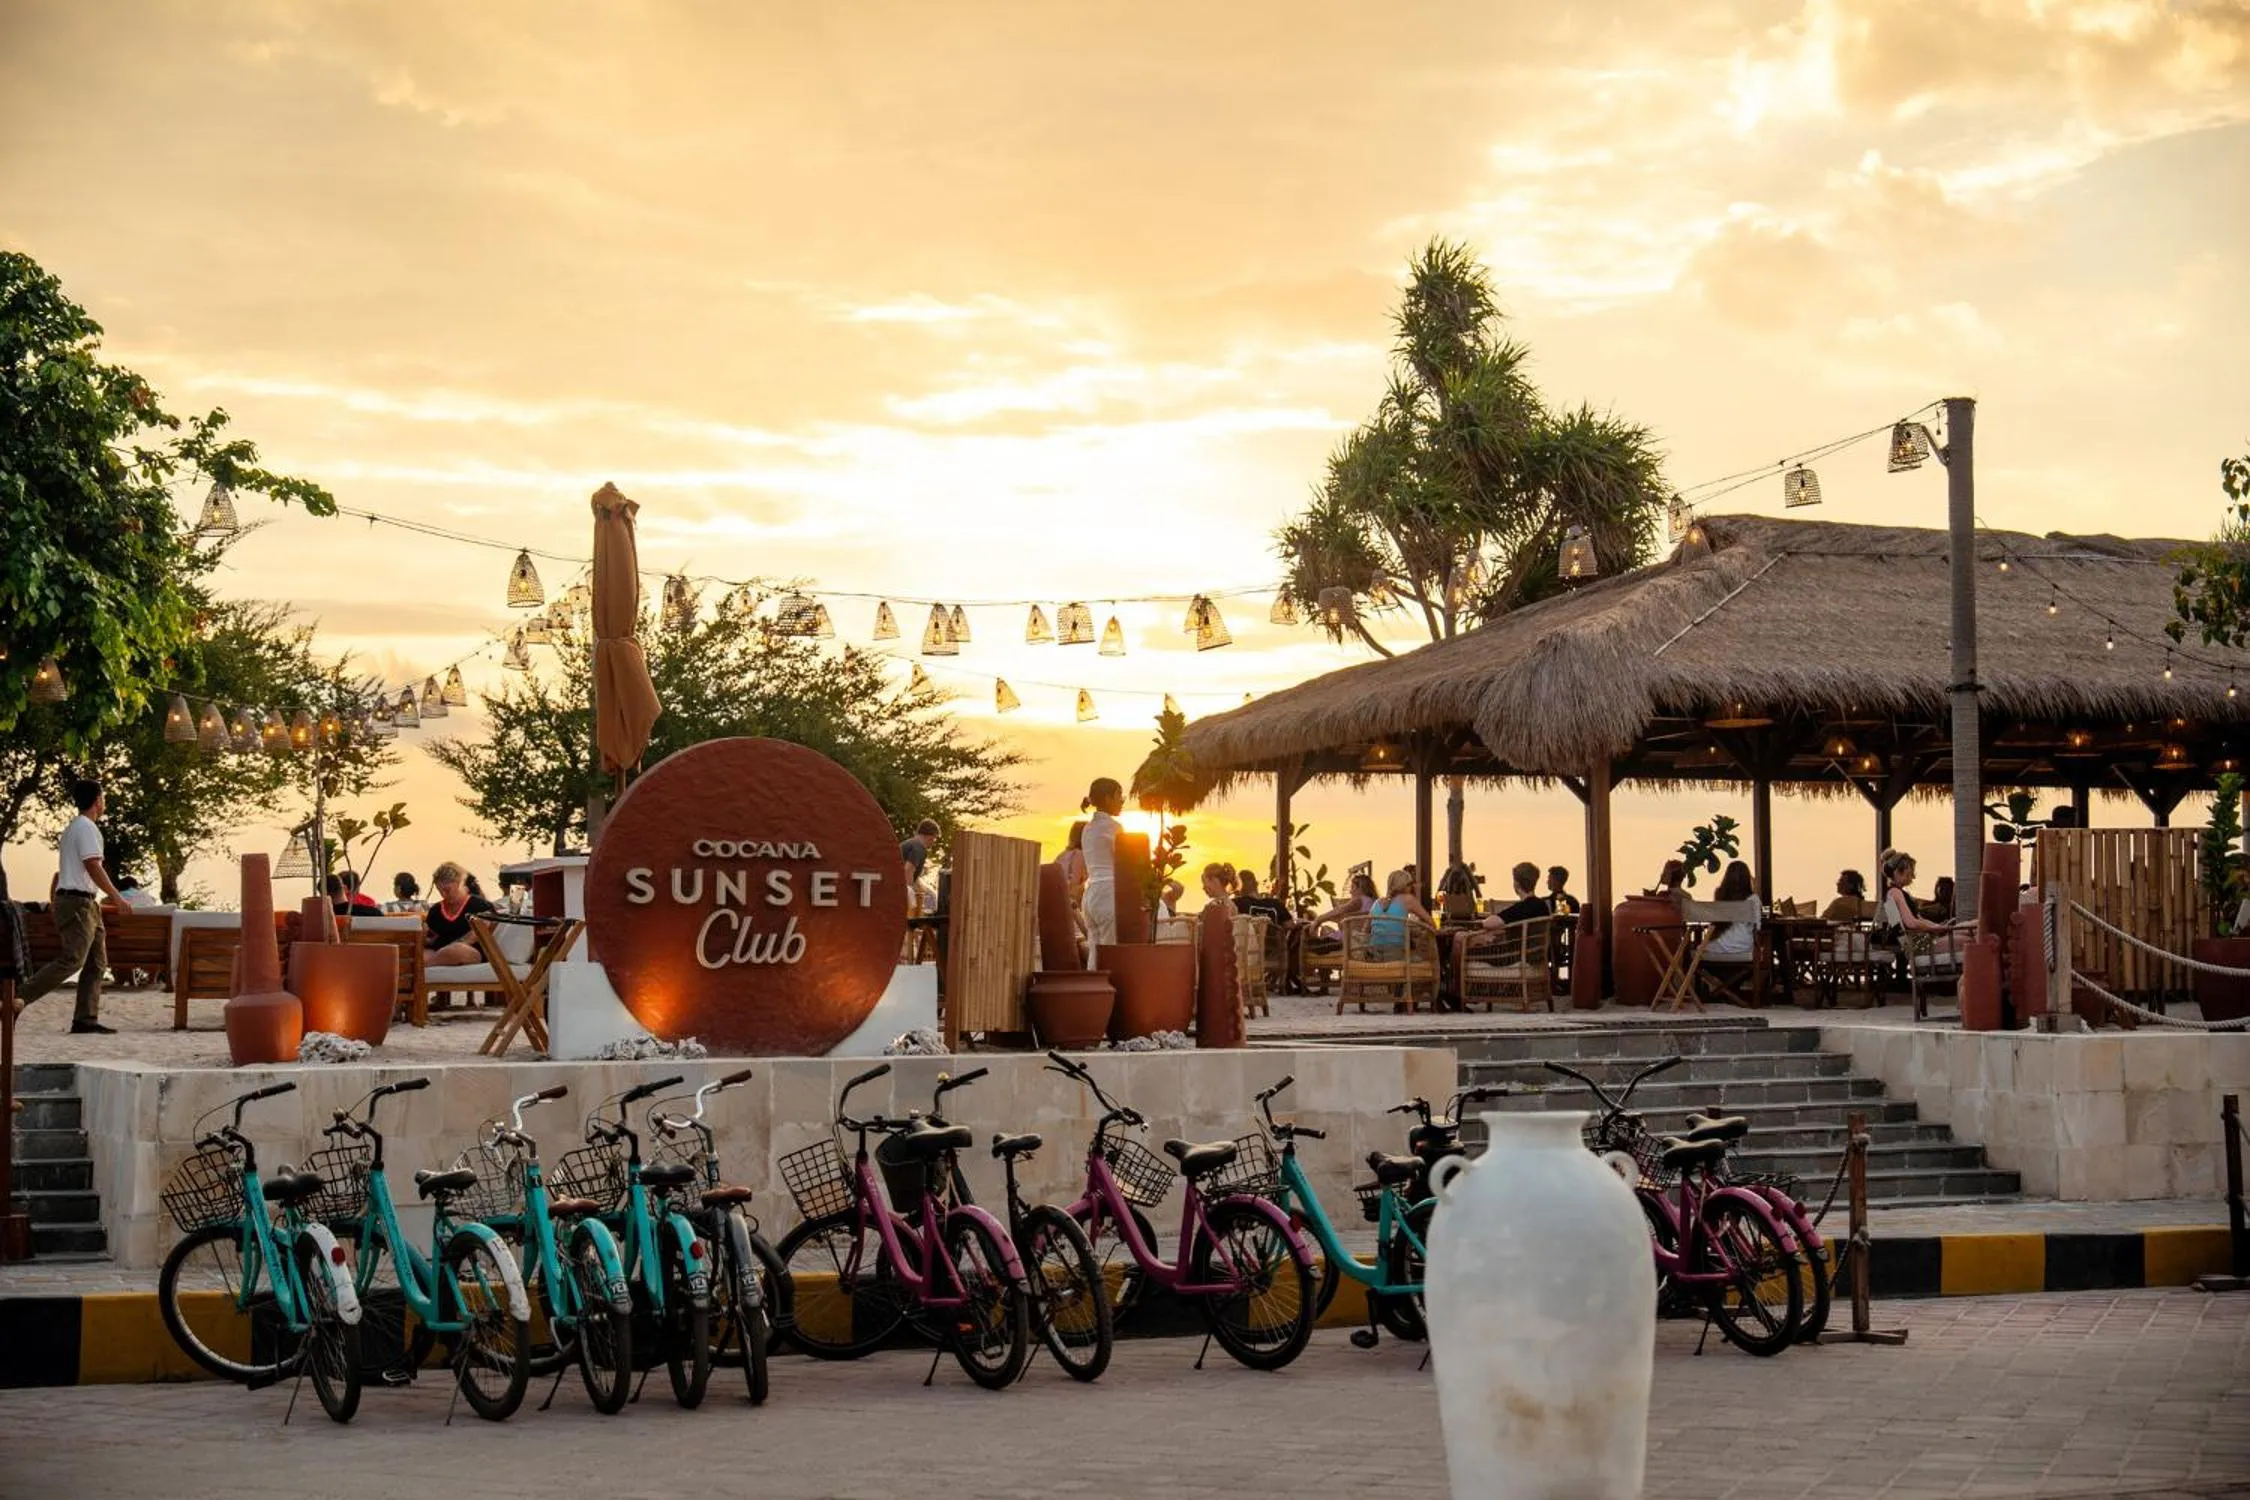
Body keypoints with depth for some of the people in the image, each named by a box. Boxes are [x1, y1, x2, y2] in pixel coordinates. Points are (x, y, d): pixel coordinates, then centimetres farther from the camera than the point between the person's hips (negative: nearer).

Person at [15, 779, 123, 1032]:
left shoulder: (72, 828, 21)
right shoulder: (87, 827, -10)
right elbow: (93, 867, -18)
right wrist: (116, 896, -14)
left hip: (85, 903, 10)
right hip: (78, 902, -10)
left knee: (96, 962, 6)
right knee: (72, 960, -17)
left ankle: (85, 1019, 1)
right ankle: (20, 997, -20)